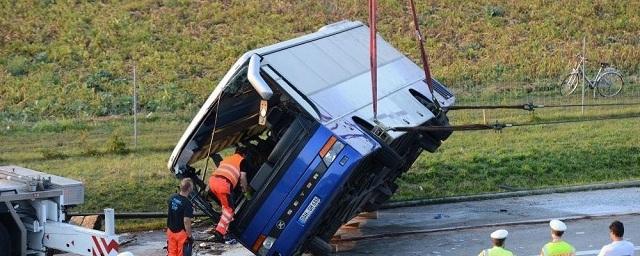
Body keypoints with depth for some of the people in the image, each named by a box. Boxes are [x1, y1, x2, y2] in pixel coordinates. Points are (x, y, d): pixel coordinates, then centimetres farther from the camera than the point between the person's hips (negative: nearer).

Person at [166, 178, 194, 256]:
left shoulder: (172, 198, -2)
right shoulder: (187, 204, -22)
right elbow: (186, 221, -23)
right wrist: (189, 236, -16)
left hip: (171, 230, 6)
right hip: (181, 232, -6)